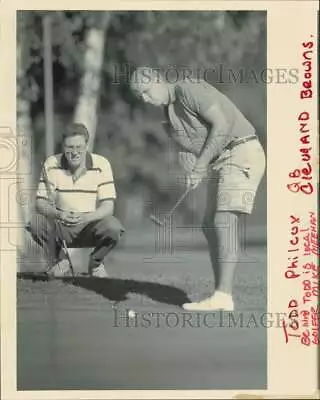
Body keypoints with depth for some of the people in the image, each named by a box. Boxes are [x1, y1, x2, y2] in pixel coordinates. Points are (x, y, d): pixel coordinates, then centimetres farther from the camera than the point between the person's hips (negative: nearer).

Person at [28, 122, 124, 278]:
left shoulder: (101, 164, -12)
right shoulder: (51, 164, -8)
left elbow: (108, 206, -16)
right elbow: (40, 202, -11)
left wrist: (85, 217, -36)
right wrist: (58, 214, -34)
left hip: (91, 226, -1)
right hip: (61, 227, 1)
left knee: (113, 228, -32)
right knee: (35, 223, -28)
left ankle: (96, 262, 2)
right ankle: (58, 261, 3)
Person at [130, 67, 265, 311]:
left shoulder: (189, 89, -10)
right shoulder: (170, 117, 17)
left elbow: (221, 124, -19)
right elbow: (186, 150, 8)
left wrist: (202, 163, -18)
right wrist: (193, 175, -15)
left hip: (242, 152, -10)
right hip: (218, 163, 10)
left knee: (224, 221, -20)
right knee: (210, 225, 9)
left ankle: (223, 297, -26)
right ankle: (222, 295, 13)